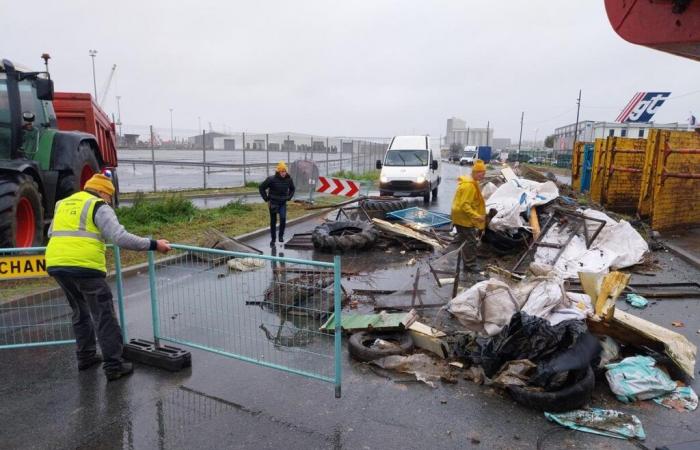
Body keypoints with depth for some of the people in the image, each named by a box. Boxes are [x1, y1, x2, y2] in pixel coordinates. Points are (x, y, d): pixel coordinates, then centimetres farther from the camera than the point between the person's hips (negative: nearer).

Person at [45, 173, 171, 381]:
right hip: (85, 266, -7)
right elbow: (121, 238, -13)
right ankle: (113, 366, 4)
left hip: (55, 264, 7)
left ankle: (85, 357, 33)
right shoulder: (99, 207, 0)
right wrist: (153, 244, -11)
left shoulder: (63, 204, 22)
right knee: (104, 317, 1)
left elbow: (51, 233, 35)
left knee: (80, 312, 24)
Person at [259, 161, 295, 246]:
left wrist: (289, 197, 6)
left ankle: (281, 236, 3)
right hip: (273, 203, -2)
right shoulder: (271, 179, -16)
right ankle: (273, 240, 19)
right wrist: (266, 199, -5)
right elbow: (262, 188, -5)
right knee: (273, 221, 6)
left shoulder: (288, 179, -5)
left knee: (283, 219, -17)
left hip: (283, 203, 2)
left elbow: (292, 189, 16)